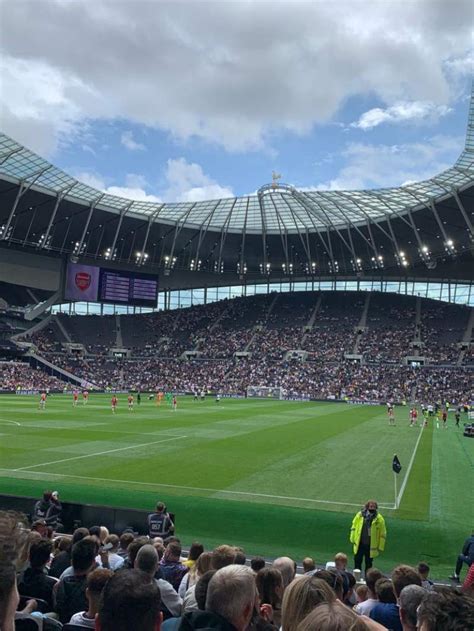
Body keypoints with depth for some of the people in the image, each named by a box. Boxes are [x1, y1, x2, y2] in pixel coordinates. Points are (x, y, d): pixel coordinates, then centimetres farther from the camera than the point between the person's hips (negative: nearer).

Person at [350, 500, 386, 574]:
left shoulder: (379, 519, -11)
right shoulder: (359, 515, -7)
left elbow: (382, 534, -5)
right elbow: (354, 527, 5)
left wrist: (380, 547, -4)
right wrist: (352, 539, 6)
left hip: (371, 546, -1)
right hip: (359, 544, 2)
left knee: (368, 565, 13)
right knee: (357, 562, 13)